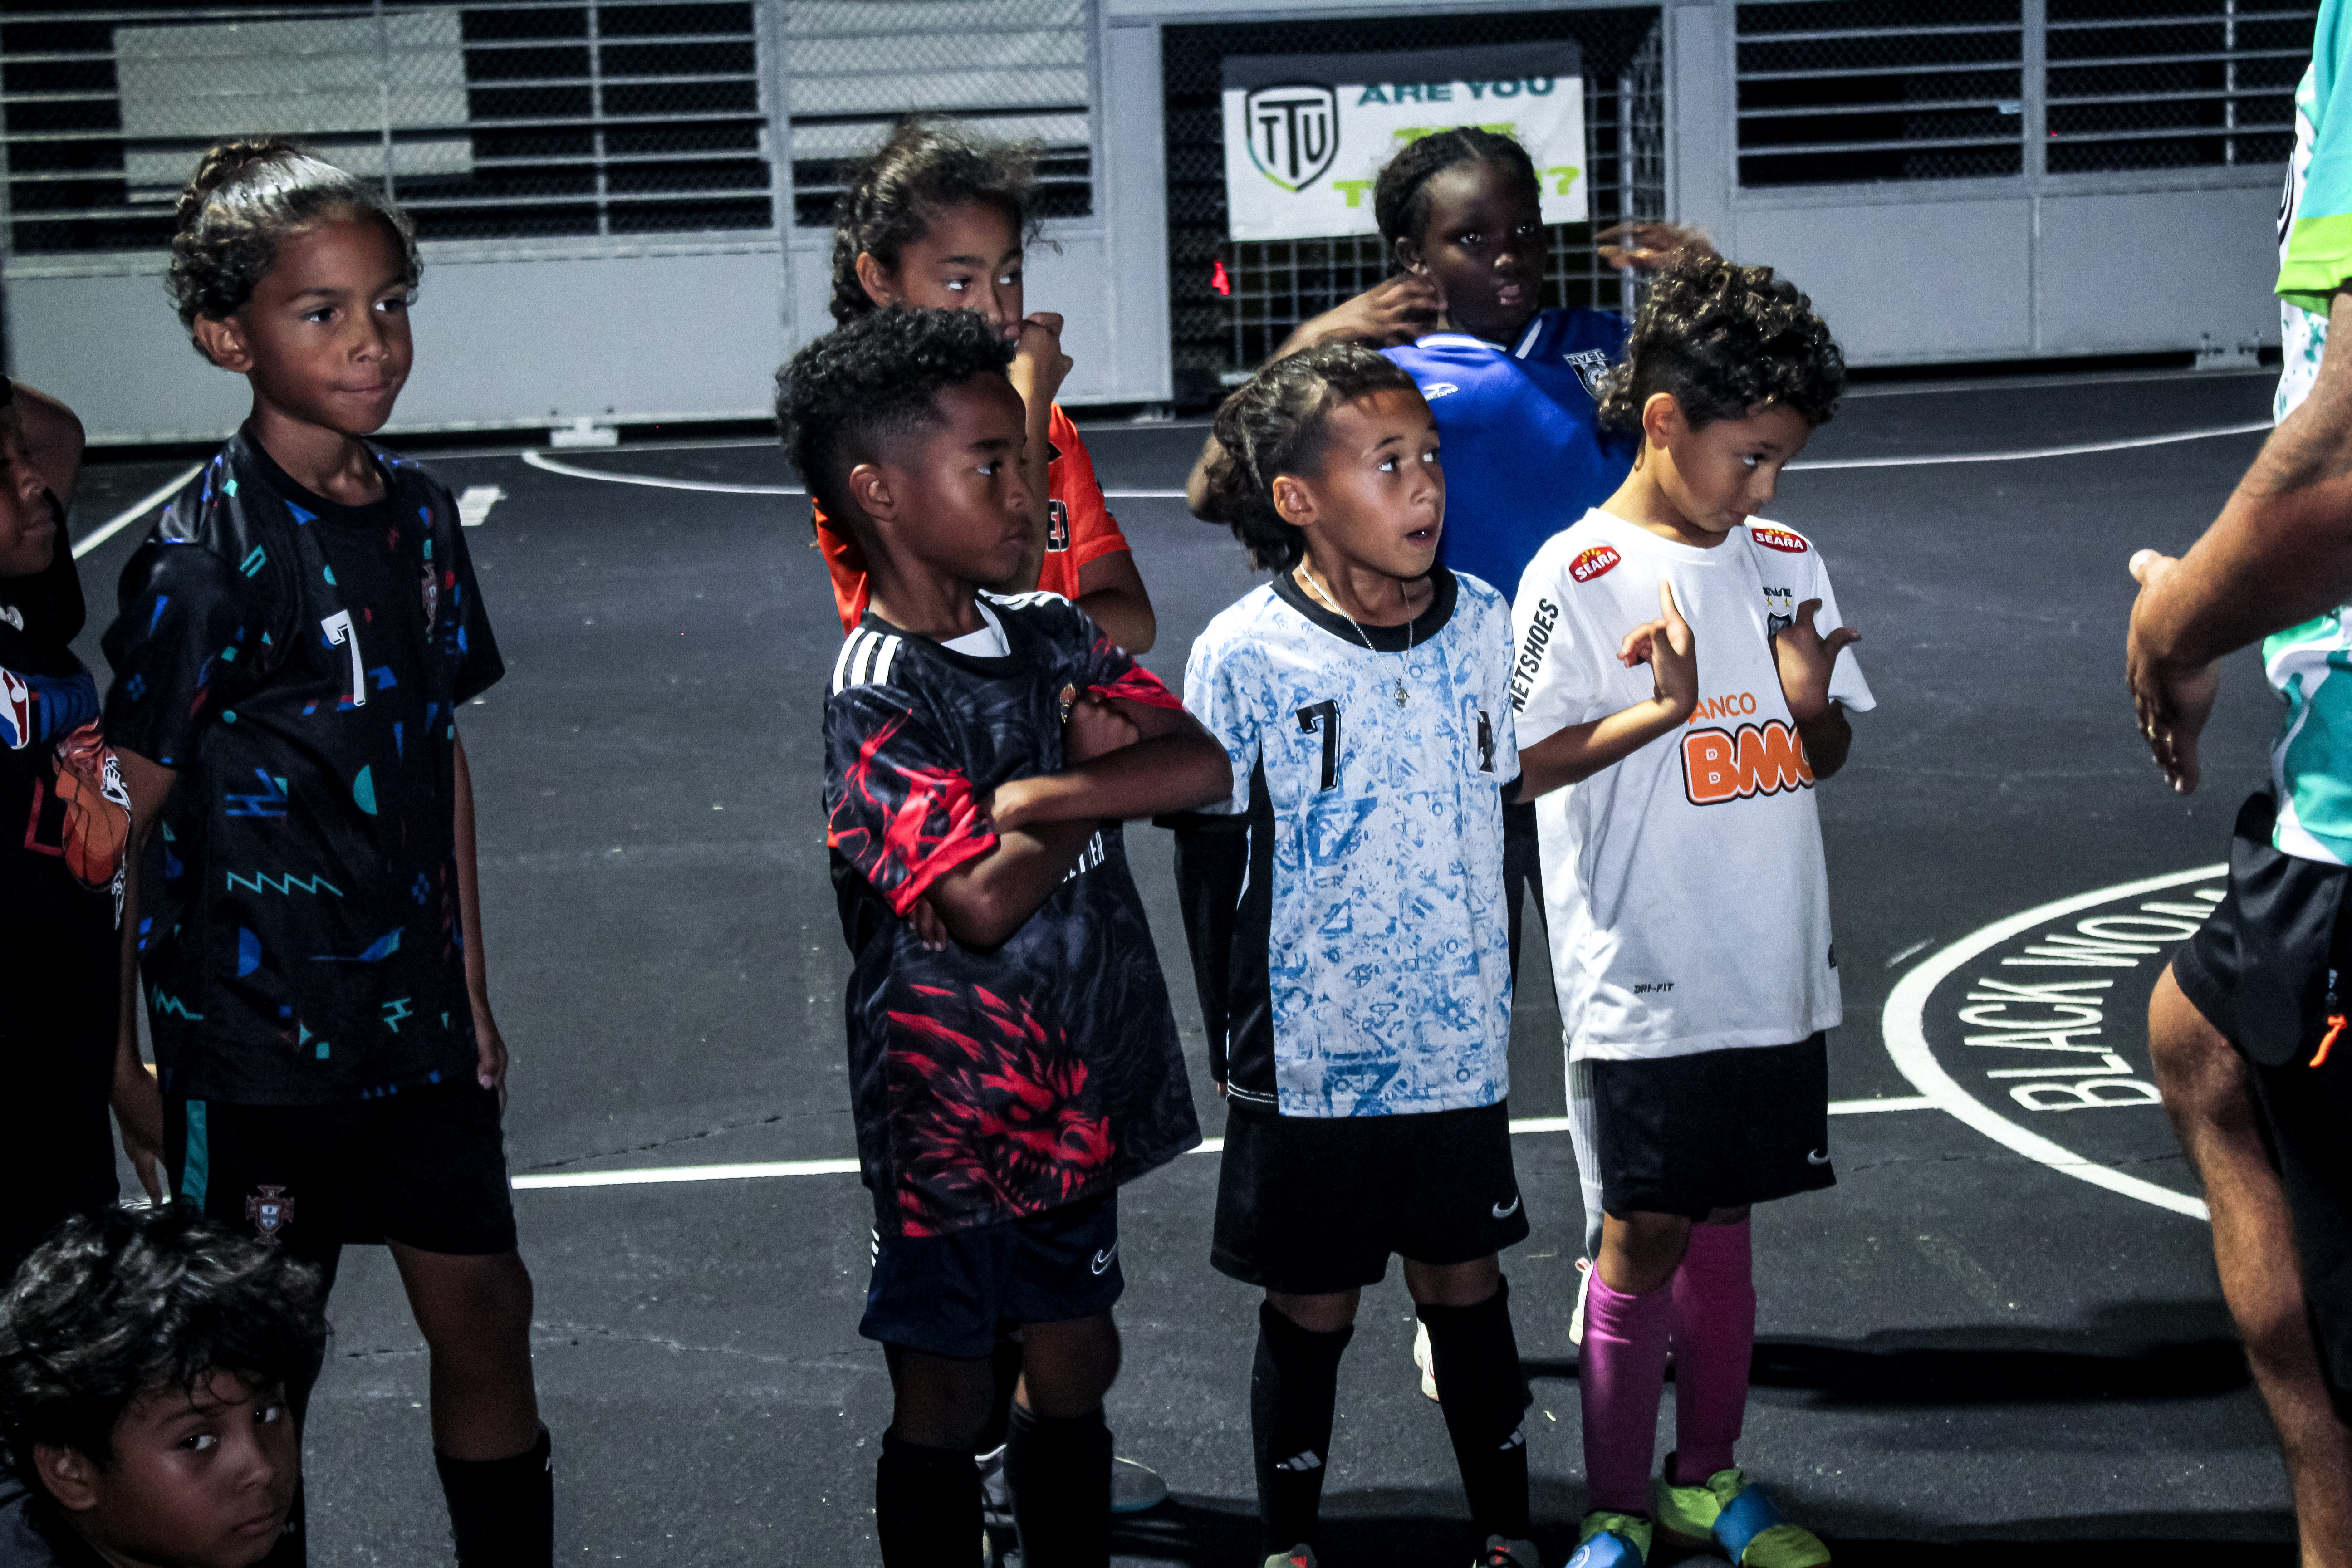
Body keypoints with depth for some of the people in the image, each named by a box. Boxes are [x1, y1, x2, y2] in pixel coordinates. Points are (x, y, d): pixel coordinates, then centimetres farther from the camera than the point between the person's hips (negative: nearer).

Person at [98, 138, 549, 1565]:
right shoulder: (207, 551, -15)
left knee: (486, 1312, 11)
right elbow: (129, 817, -13)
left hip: (412, 1010, 6)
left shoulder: (419, 513, 5)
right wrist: (132, 1054, -15)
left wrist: (471, 991, 14)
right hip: (255, 1024, -6)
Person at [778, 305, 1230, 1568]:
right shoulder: (877, 698, -18)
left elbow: (1205, 765, -9)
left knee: (1075, 1363, 18)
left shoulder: (1053, 636, 3)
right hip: (949, 1115, -7)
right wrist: (1101, 768, -11)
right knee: (942, 1398, 9)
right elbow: (978, 903, -27)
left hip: (1079, 1084, 7)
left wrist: (1048, 791, -23)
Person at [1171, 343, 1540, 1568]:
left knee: (1466, 1285, 15)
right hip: (1310, 1065, -3)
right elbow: (1210, 863, -5)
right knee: (1310, 1309, 11)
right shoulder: (1243, 657, -13)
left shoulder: (1481, 625, -2)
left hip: (1461, 1053, 3)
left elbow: (1506, 816, 9)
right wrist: (1239, 1048, -3)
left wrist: (1497, 994, 12)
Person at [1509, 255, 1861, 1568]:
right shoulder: (1580, 578, -10)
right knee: (1645, 1235, 0)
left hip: (1777, 970, 5)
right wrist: (1663, 708, -25)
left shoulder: (1788, 563, 7)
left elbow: (1828, 759, 13)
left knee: (1723, 1223, 15)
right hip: (1647, 980, -5)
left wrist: (1814, 704, -9)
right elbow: (1525, 764, -13)